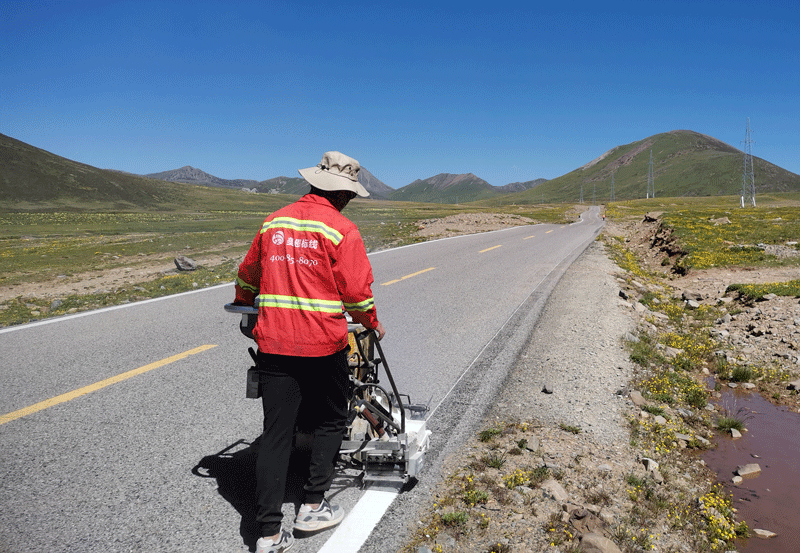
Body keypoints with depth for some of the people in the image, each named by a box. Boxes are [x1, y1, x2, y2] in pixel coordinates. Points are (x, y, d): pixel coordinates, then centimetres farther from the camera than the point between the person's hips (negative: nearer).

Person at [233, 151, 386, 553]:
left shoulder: (274, 222, 9)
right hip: (323, 344, -4)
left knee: (276, 432, 7)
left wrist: (243, 304, 41)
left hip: (273, 342, 5)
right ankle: (313, 507, 23)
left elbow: (247, 275, 21)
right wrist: (372, 324, 8)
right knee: (330, 422, 18)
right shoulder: (341, 229, -8)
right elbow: (357, 292, -11)